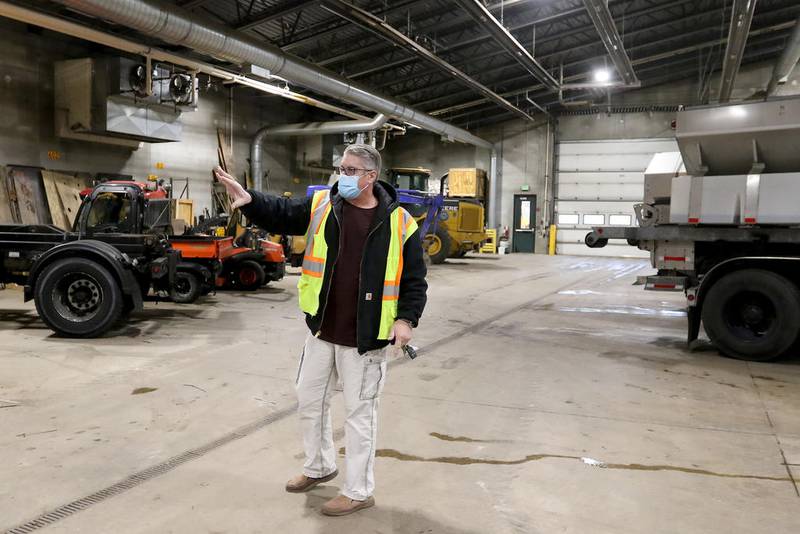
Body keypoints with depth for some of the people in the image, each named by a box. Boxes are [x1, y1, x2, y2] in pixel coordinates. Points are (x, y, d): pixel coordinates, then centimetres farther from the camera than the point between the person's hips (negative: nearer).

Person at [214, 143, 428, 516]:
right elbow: (280, 215, 2)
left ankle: (359, 491, 24)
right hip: (321, 331, 5)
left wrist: (406, 319, -15)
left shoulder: (399, 223, -8)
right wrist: (249, 200, -17)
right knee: (309, 400, 19)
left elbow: (414, 280, -4)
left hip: (365, 338, -5)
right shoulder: (321, 205, 2)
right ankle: (319, 466, 43)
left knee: (359, 412, 7)